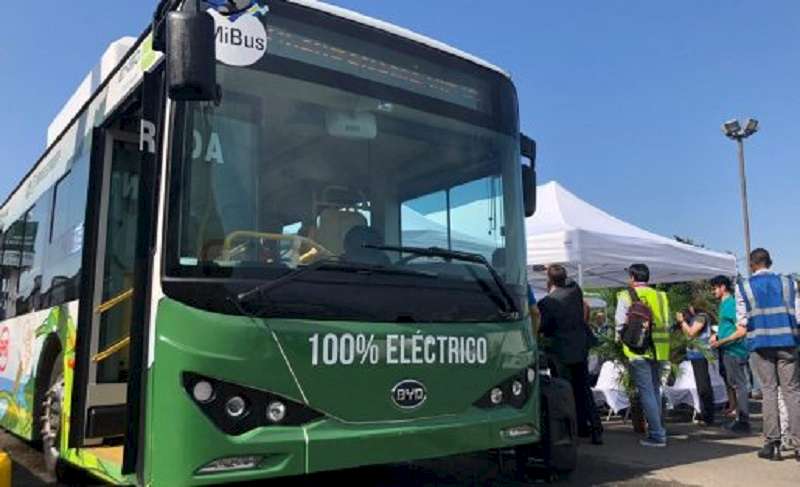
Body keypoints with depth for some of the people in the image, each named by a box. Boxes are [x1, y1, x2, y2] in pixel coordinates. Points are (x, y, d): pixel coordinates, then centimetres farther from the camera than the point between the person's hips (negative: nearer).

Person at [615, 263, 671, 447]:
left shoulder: (627, 296, -6)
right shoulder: (661, 296, 10)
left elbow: (620, 324, -9)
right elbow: (667, 323, 10)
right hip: (659, 349, 6)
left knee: (646, 392, -2)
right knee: (655, 390, 16)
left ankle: (656, 435, -2)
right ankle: (657, 431, 23)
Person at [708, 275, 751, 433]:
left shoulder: (731, 304, -15)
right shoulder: (723, 304, 15)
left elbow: (742, 331, -21)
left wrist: (721, 342, -17)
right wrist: (717, 336, 12)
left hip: (734, 351, -10)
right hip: (728, 351, 10)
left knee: (739, 385, -5)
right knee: (734, 385, 15)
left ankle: (744, 422, 1)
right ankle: (739, 419, 23)